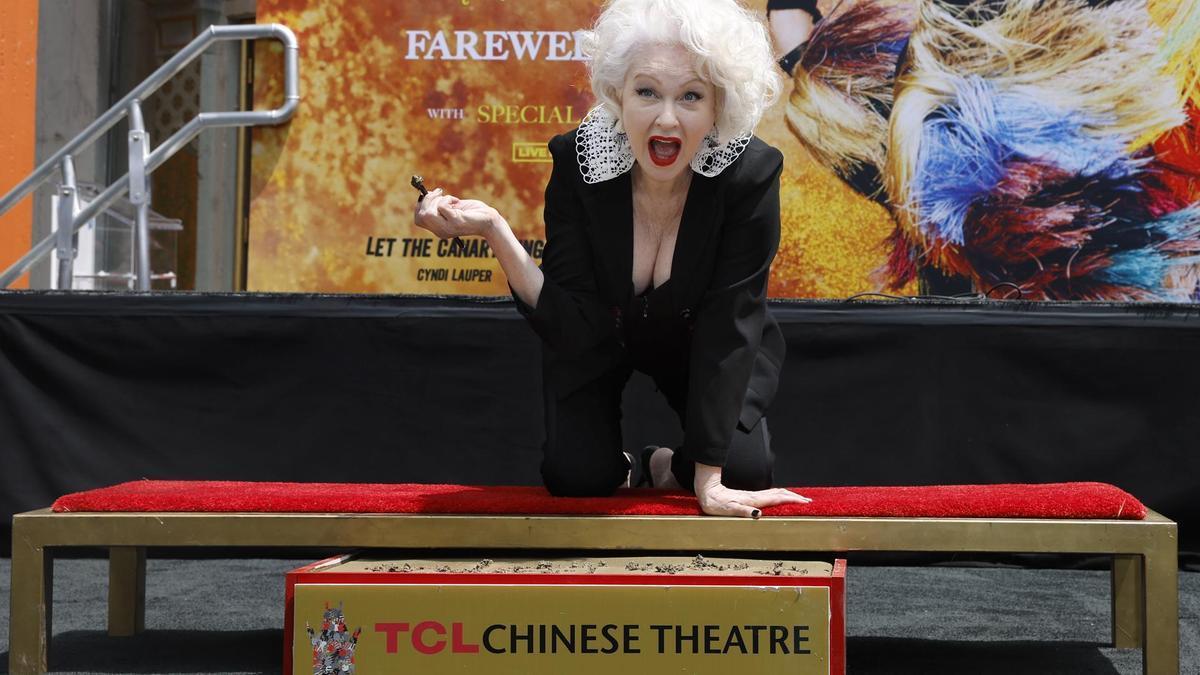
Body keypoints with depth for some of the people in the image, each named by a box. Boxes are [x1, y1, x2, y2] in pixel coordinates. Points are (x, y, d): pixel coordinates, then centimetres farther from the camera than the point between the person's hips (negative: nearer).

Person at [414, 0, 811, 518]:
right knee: (576, 476, -17)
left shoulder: (751, 174, -32)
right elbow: (572, 328, -31)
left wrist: (709, 478, -32)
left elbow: (728, 327, -29)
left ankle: (669, 466, 16)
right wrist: (494, 231, -46)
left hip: (698, 344, 0)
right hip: (601, 334, 0)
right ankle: (622, 470, 19)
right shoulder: (577, 160, -29)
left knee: (744, 469, -18)